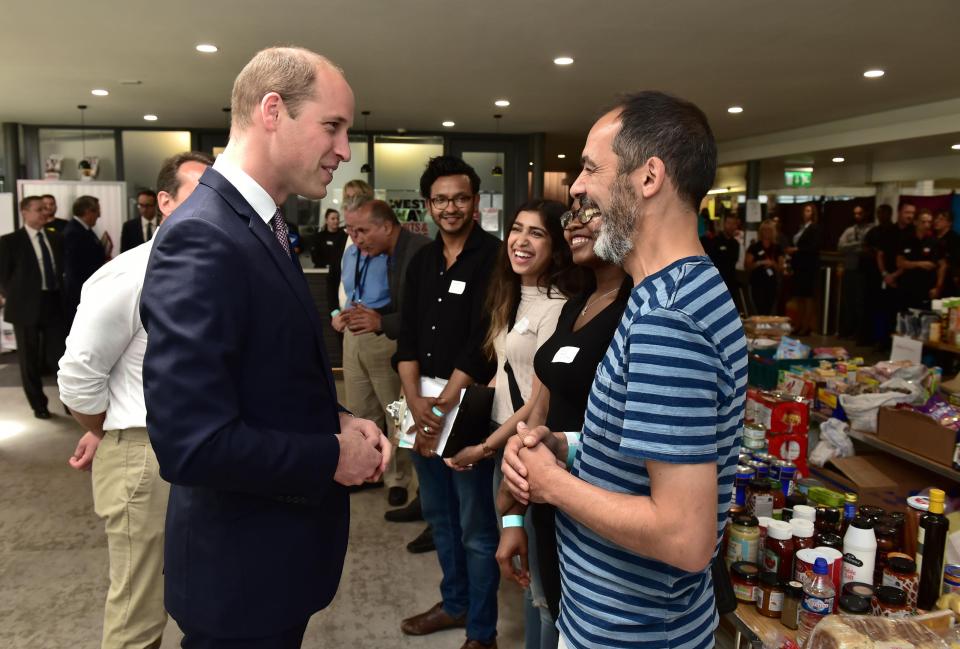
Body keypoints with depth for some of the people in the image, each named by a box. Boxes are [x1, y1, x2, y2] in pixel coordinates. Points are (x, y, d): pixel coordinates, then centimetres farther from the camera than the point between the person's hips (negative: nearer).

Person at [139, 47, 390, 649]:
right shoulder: (201, 238, -25)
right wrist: (334, 457, -18)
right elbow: (193, 443, -30)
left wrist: (337, 420, -3)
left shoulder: (260, 224, 5)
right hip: (241, 570, -9)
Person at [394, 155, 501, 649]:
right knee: (438, 513, 19)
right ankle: (454, 603, 38)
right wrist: (415, 402, -9)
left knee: (476, 526, 4)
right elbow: (408, 337, 5)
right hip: (424, 405, 7)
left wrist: (443, 406, -16)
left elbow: (481, 343, -17)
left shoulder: (493, 257, -10)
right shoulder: (422, 261, 10)